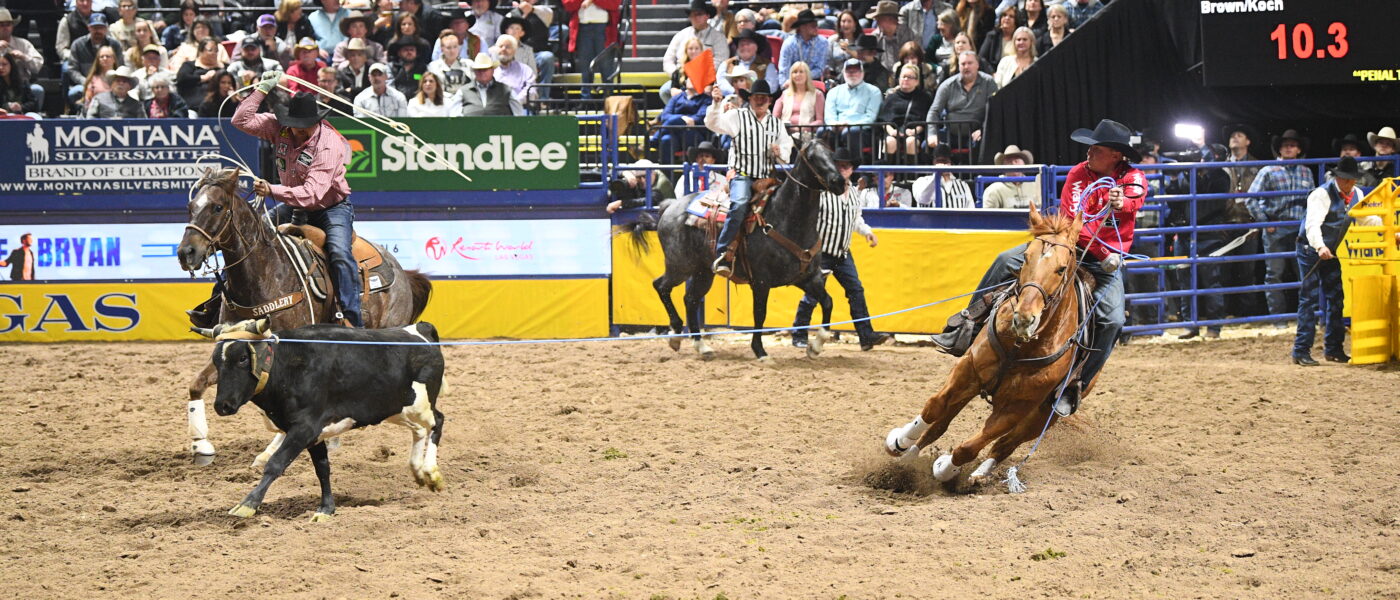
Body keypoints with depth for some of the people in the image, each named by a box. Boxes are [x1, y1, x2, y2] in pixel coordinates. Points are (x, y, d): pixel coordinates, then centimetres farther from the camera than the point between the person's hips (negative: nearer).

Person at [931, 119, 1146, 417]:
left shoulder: (1134, 178, -6)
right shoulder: (1079, 173, -1)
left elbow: (1134, 199, -30)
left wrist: (1120, 204, -56)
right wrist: (1102, 250, -27)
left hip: (1106, 261, -2)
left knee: (1112, 319, -24)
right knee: (1007, 261, -17)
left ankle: (1075, 385, -12)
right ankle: (968, 324, -11)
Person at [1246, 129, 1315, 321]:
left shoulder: (1306, 172, 13)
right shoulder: (1269, 172, 2)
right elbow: (1252, 199, -2)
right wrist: (1264, 223, -8)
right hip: (1276, 230, -3)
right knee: (1274, 274, -2)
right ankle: (1278, 317, 3)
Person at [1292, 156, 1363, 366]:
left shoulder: (1357, 195, 0)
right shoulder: (1322, 195, -23)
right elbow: (1312, 225, -35)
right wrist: (1320, 247, -52)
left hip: (1331, 252, 7)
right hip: (1310, 250, -7)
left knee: (1335, 297, 10)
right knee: (1309, 298, -9)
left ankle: (1333, 349, 20)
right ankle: (1301, 351, -8)